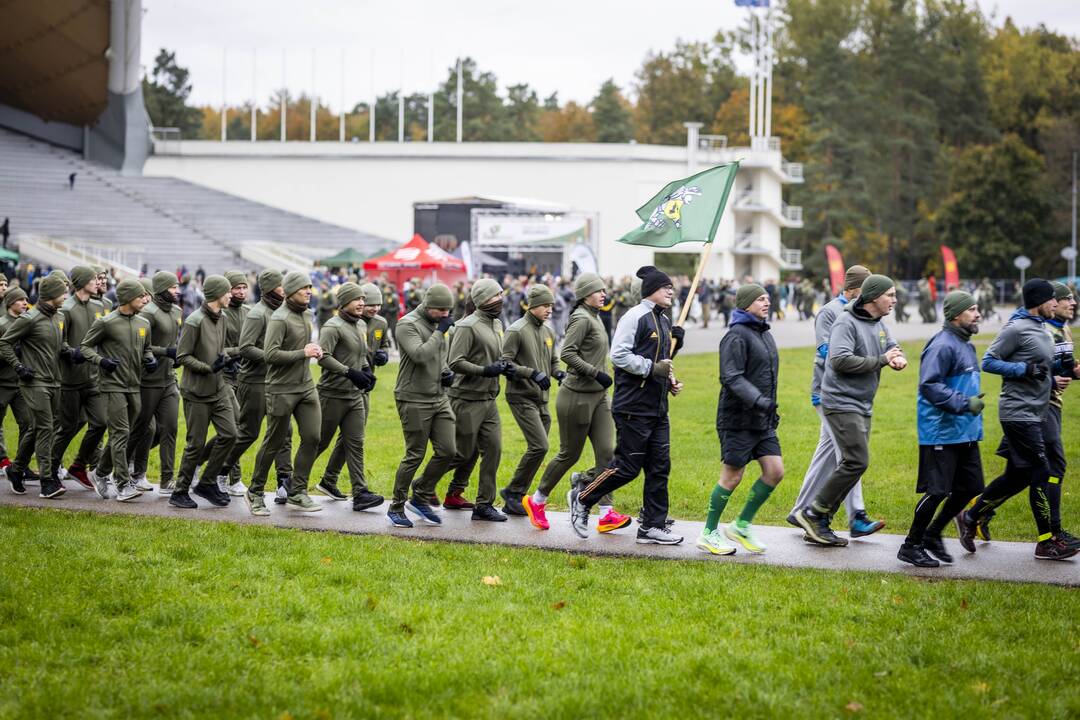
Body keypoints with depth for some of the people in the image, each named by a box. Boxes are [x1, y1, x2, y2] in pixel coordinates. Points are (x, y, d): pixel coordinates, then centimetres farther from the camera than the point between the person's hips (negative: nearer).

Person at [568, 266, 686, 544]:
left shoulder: (664, 321, 17)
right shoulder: (636, 317, -12)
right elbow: (618, 355, -20)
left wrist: (670, 380, 9)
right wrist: (653, 368, -21)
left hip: (658, 407, 9)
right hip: (633, 407, -9)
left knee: (659, 466, 7)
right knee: (627, 466, -5)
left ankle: (653, 526, 13)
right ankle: (582, 499, 14)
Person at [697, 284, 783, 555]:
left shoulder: (765, 334, 16)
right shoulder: (737, 336, -13)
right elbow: (731, 378, -23)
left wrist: (772, 409, 23)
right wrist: (758, 400, -32)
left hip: (763, 420, 8)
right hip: (738, 418, -8)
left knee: (775, 471, 1)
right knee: (732, 476, -3)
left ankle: (741, 526, 13)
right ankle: (709, 533, 10)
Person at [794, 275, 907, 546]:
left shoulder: (879, 325, 13)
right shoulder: (846, 323, -15)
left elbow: (894, 348, 21)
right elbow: (840, 360, -26)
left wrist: (899, 358, -5)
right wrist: (881, 360, -20)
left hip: (862, 405, 10)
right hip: (841, 403, -10)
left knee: (851, 465, 8)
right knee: (857, 462, -16)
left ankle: (819, 524, 14)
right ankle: (812, 513, -7)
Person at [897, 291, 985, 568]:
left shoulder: (965, 345, 17)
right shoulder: (943, 345, -15)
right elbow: (929, 385, -22)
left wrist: (974, 401, 17)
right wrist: (964, 403, -24)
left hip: (965, 433, 10)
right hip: (941, 433, -10)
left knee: (969, 487, 10)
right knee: (937, 491, -7)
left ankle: (932, 534, 25)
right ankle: (911, 546, 6)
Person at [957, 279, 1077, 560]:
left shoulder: (1043, 331, 17)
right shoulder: (1016, 329, -11)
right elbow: (989, 361, -13)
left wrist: (1053, 380, 7)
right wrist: (1025, 370, -19)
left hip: (1033, 415, 10)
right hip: (1018, 413, -10)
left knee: (1016, 476, 12)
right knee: (1040, 472, -8)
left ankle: (971, 518, 22)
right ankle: (1046, 542, -2)